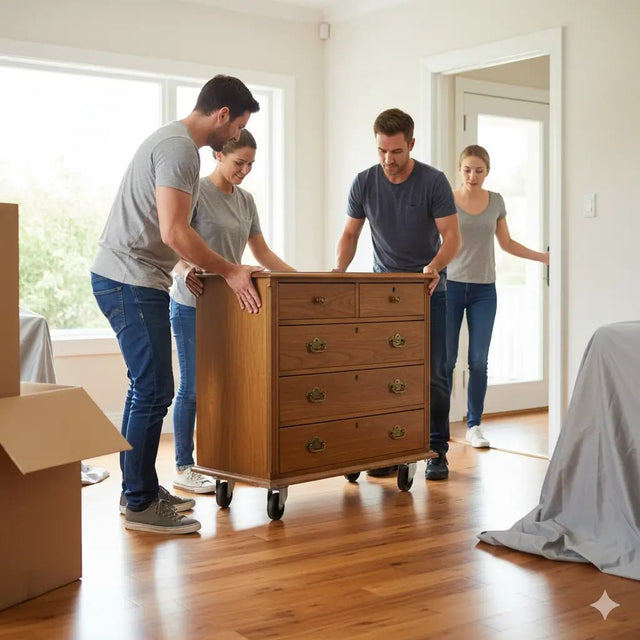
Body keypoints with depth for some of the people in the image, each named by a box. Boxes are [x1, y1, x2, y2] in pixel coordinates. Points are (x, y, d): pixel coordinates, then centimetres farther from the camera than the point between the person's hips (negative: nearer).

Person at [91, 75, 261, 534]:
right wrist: (229, 271, -15)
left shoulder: (174, 141, 18)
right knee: (154, 390, -8)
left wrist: (196, 268, 19)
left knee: (148, 388, 15)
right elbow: (173, 232, -23)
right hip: (132, 280, -11)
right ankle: (141, 505, 0)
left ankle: (138, 489, 24)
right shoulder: (180, 148, -15)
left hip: (126, 279, 11)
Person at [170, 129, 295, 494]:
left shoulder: (246, 201, 12)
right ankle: (184, 468, 6)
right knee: (193, 387, -3)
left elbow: (262, 253, 16)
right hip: (193, 303, -6)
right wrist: (184, 271, -34)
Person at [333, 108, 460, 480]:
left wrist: (434, 266, -32)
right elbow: (350, 234, 4)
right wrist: (340, 270, -14)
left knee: (434, 374, -2)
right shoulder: (365, 183, -3)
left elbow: (452, 236, -13)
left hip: (428, 289, -2)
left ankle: (437, 452, 6)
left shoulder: (433, 181, -11)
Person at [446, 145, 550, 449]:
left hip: (484, 290, 3)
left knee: (479, 361, 2)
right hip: (451, 286, -2)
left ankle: (474, 426, 10)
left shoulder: (496, 201, 7)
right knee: (446, 359, -3)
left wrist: (543, 257, 13)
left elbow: (506, 243, 17)